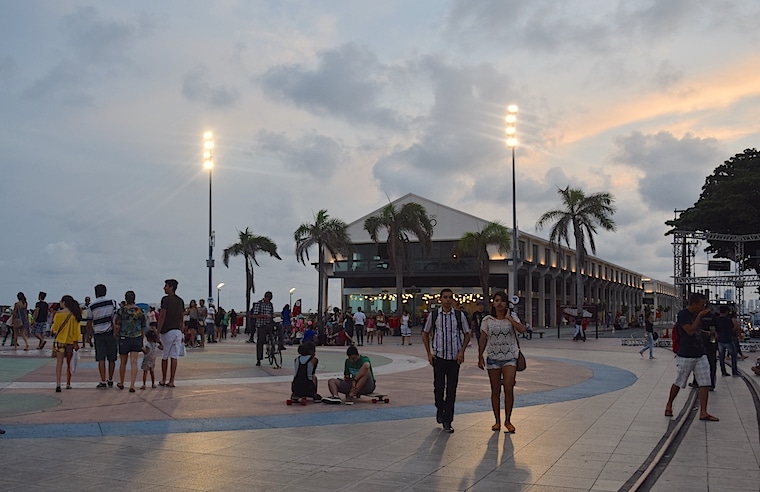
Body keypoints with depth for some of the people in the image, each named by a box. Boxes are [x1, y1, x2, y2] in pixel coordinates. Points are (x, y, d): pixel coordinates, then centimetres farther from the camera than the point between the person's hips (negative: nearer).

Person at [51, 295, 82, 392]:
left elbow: (54, 329, -1)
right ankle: (68, 384, 24)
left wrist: (52, 330, 22)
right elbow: (76, 330, -1)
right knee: (69, 363, 16)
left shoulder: (58, 314, -9)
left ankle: (58, 384, -19)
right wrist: (76, 342, 3)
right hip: (70, 341, 3)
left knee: (59, 363, -5)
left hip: (60, 341, -3)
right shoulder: (74, 315, -2)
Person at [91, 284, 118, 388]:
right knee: (111, 359, 10)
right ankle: (110, 381, 18)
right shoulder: (112, 302, -1)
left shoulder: (92, 306, -1)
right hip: (110, 333, 1)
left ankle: (103, 382, -4)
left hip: (98, 334, -1)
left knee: (101, 359, 0)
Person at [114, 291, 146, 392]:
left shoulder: (121, 311, -7)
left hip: (124, 338, -1)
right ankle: (132, 385, -11)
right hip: (137, 338, 1)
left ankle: (121, 383, 31)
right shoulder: (140, 311, 1)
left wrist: (115, 336, 8)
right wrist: (142, 340, 17)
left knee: (123, 362, 14)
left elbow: (116, 327, -8)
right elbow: (143, 327, 7)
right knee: (134, 363, -1)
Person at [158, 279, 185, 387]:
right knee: (174, 357, 3)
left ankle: (163, 380, 17)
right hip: (178, 331, 5)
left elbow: (162, 317, -13)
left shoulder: (166, 299, -10)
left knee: (164, 357, 9)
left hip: (167, 331, -5)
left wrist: (158, 332, -9)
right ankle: (171, 381, 3)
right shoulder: (180, 300, 9)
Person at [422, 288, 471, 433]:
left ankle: (447, 421, 9)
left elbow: (467, 334, 9)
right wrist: (429, 353, 2)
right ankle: (440, 409, 32)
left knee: (452, 390, 1)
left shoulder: (459, 315, 1)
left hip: (454, 357, 0)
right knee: (438, 387, 2)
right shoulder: (433, 315, 0)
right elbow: (425, 334, 9)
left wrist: (462, 351, -3)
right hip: (438, 356, 0)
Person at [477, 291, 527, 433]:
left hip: (509, 358, -1)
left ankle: (508, 420, 4)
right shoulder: (487, 320, 2)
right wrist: (480, 357, 0)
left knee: (509, 389, -10)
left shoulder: (512, 318, 2)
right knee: (495, 391, 7)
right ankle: (497, 421, 18)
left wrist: (509, 318, -13)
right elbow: (482, 339, 4)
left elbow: (522, 330, -17)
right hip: (493, 358, 1)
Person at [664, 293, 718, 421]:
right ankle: (669, 405, 28)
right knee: (678, 383, 7)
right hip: (685, 355, -7)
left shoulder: (697, 314, 9)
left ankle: (703, 412, 2)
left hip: (700, 354, 7)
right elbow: (690, 331, -25)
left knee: (705, 383, -1)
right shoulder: (683, 314, -14)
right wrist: (700, 316, -21)